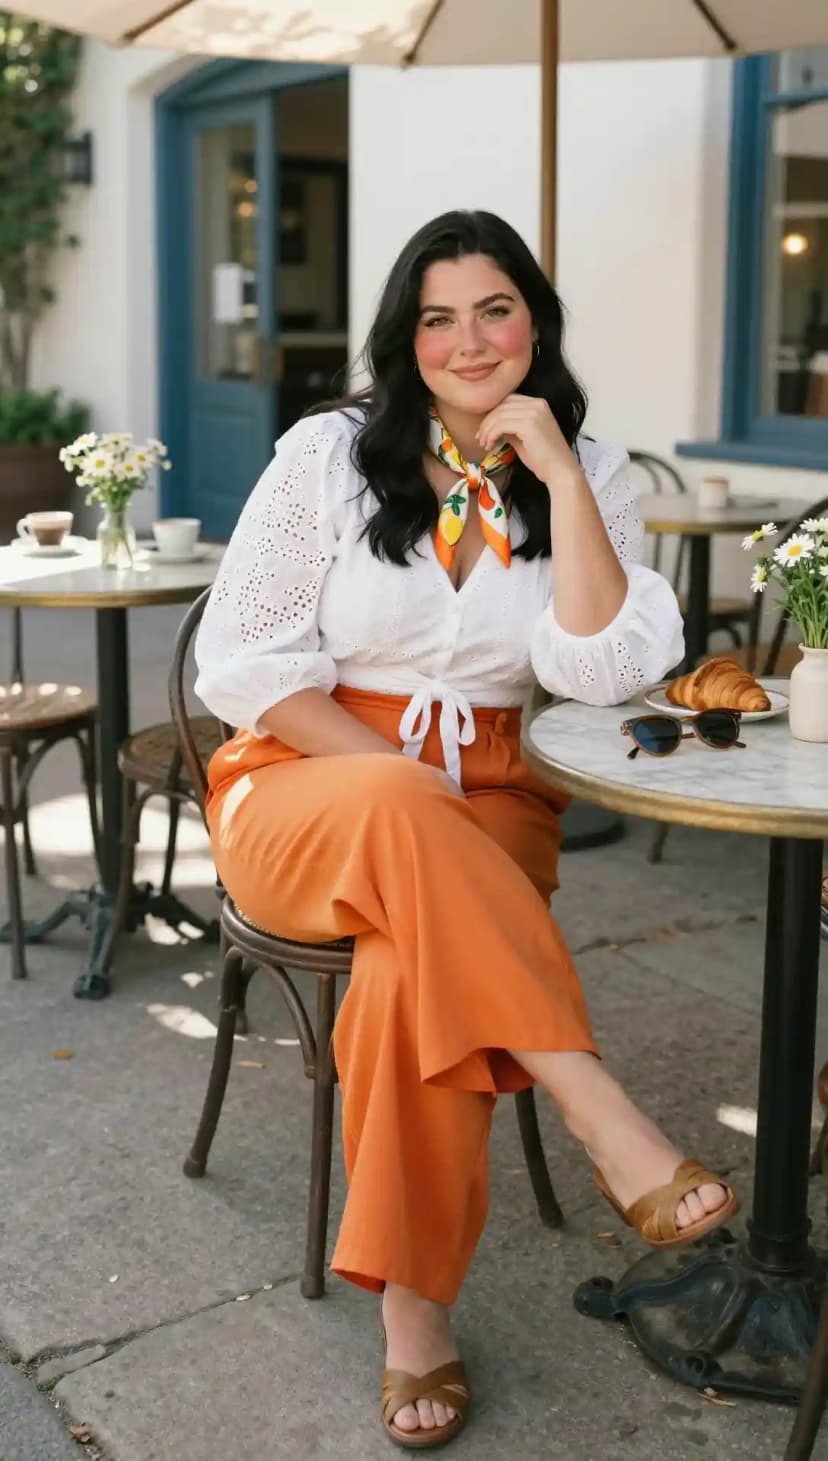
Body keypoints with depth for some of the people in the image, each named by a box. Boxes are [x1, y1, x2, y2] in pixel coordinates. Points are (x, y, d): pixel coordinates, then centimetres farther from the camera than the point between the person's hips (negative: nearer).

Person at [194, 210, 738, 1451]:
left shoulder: (589, 474, 4)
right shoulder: (330, 453, 0)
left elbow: (603, 674, -10)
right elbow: (242, 660, -2)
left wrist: (562, 481, -14)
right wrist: (387, 772, -14)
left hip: (486, 802, 1)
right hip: (304, 784, -1)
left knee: (420, 963, -34)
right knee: (405, 819, -39)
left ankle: (414, 1304, -19)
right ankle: (611, 1133, -37)